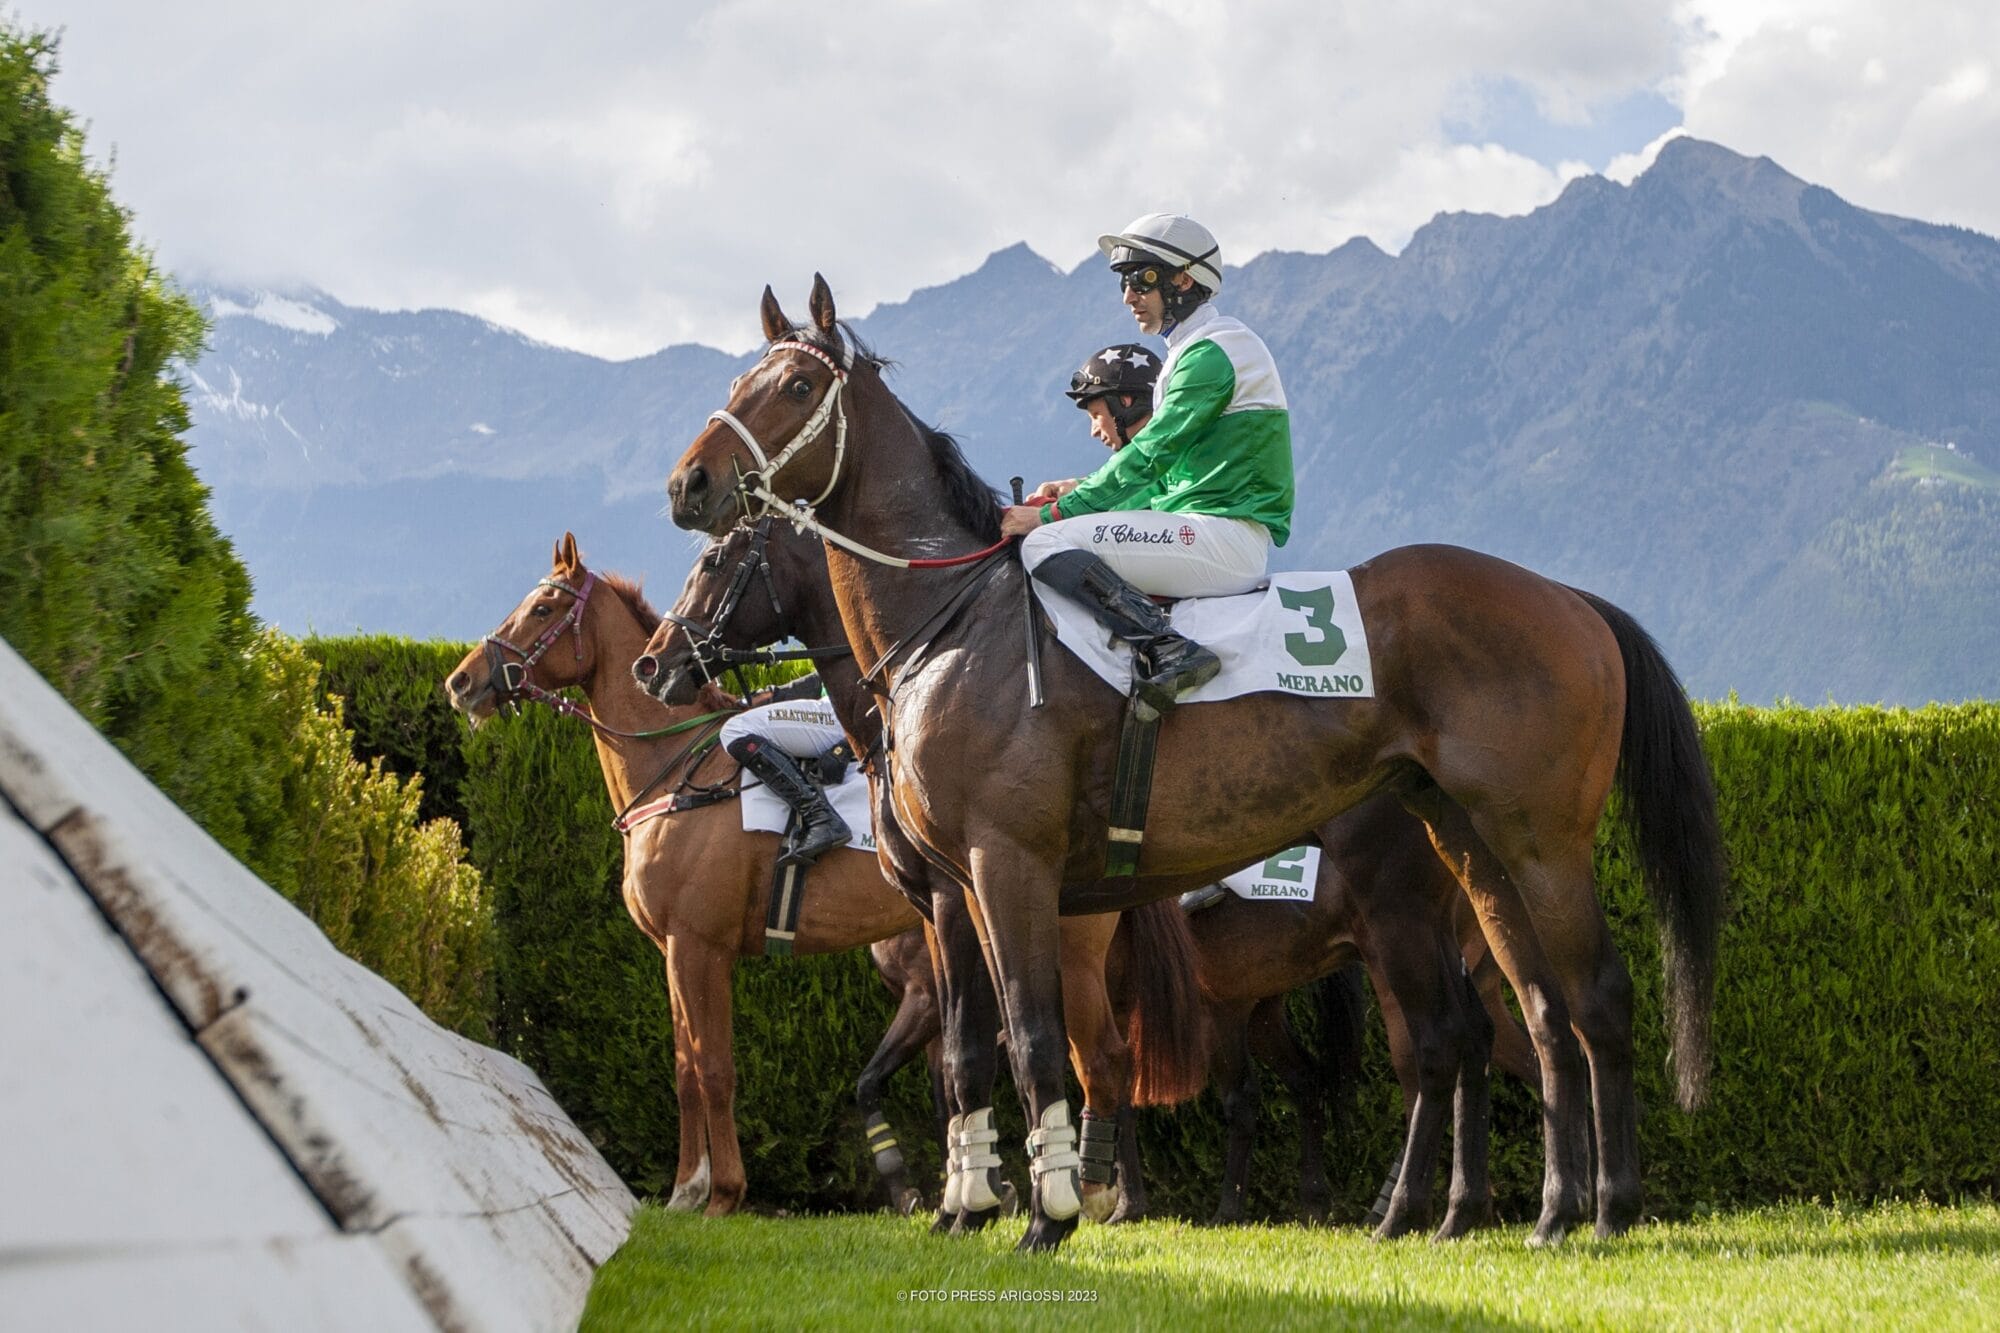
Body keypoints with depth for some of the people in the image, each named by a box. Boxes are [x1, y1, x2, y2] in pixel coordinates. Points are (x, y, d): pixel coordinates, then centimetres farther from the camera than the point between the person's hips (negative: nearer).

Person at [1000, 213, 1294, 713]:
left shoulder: (1214, 351, -9)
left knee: (1047, 545, -20)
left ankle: (1169, 649, -28)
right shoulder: (1192, 352, 22)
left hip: (1226, 536, -10)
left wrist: (1051, 514, -15)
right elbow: (1162, 468, 24)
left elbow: (1149, 456, -16)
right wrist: (1081, 490, 10)